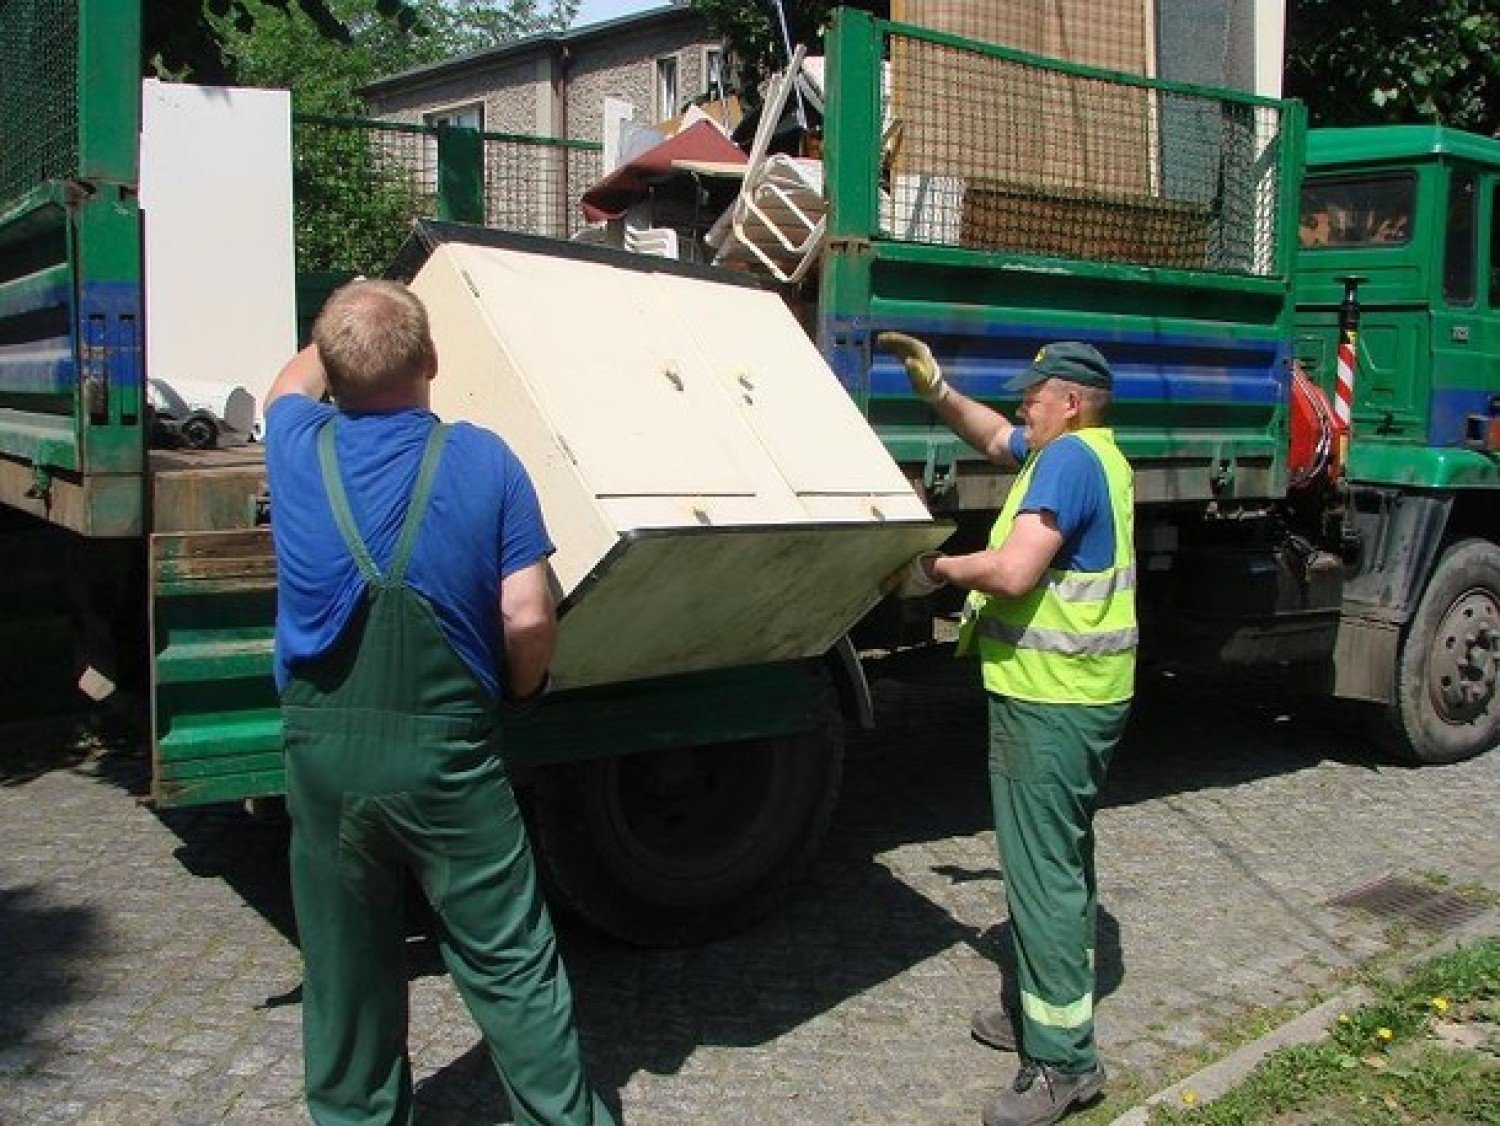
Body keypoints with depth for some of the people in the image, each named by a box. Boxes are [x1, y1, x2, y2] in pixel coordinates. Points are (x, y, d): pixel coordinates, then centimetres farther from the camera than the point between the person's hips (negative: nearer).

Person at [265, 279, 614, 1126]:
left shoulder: (299, 449, -2)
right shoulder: (482, 460, -8)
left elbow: (293, 382, 24)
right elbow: (528, 618, -12)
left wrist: (342, 340, 42)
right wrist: (517, 692, 7)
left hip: (324, 751, 3)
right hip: (449, 751, -2)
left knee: (346, 968, 19)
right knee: (510, 964, 9)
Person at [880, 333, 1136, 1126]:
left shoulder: (1069, 458, -17)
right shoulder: (1085, 453, 15)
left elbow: (1012, 570, -26)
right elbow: (994, 440, 31)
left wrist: (937, 568, -9)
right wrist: (936, 389, 19)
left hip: (1052, 703, -11)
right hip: (1073, 697, 11)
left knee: (1043, 870, -6)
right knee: (1060, 859, 20)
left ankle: (1063, 1059, 2)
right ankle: (1050, 1009, 34)